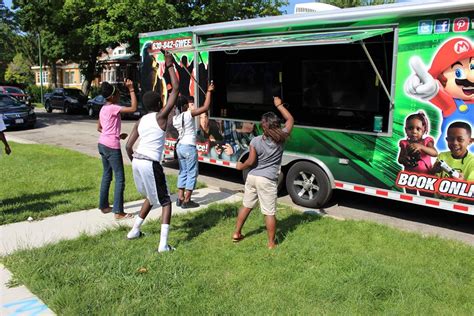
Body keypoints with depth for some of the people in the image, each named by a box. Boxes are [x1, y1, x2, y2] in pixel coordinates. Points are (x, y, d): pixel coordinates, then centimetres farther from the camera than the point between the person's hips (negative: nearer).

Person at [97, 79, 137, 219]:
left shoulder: (103, 108, 11)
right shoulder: (113, 108, -16)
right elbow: (133, 108, -23)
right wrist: (131, 89, -19)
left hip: (103, 144, 9)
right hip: (112, 147, -9)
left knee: (106, 175, 18)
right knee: (120, 178, -5)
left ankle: (104, 206, 26)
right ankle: (118, 212, -4)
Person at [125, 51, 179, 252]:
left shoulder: (141, 121, 13)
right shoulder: (160, 116, -4)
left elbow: (128, 146, 12)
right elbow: (175, 89, -4)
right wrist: (170, 66, 3)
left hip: (137, 162, 7)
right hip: (151, 164, -7)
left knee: (151, 197, 28)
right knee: (165, 202, 4)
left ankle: (134, 231, 36)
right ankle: (163, 244, -4)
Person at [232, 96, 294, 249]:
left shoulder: (255, 141, -8)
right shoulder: (281, 138, -7)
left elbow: (250, 162, -5)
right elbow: (290, 119, 6)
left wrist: (240, 166, 15)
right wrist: (279, 105, 14)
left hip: (252, 177, 3)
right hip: (267, 181, -3)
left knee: (246, 206, 19)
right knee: (269, 213, 3)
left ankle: (237, 233, 31)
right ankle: (271, 243, 11)